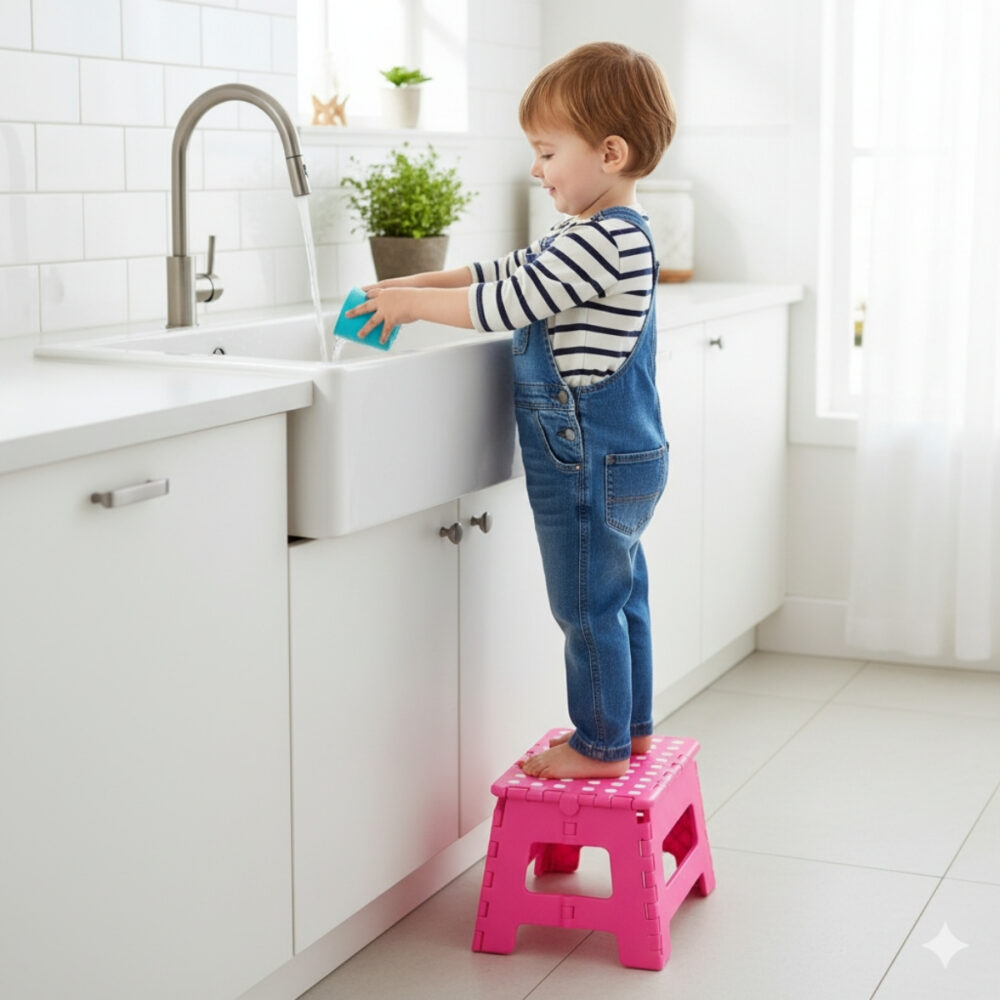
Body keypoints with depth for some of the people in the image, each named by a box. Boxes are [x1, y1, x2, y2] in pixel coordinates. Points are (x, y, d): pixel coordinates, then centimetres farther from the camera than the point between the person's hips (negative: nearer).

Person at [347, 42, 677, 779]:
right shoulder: (597, 235, 12)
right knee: (619, 598, 18)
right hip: (620, 458, 10)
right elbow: (503, 273, 18)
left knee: (589, 609, 1)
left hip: (591, 463, -10)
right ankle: (630, 729, 30)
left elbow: (505, 303, -21)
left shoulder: (606, 240, -21)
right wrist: (414, 286, 10)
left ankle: (600, 746, 12)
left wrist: (414, 302, -9)